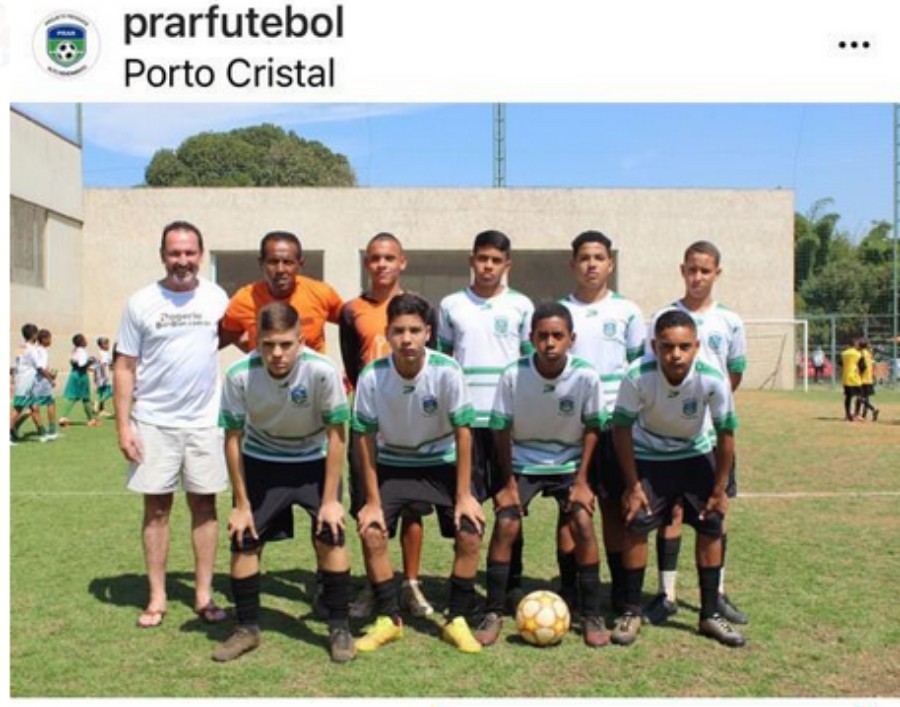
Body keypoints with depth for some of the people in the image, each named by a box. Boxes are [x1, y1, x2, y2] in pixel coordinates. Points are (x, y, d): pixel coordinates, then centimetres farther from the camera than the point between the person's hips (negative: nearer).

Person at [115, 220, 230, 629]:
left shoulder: (217, 298, 1)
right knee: (156, 508, 5)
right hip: (153, 422, -1)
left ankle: (204, 595, 16)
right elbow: (124, 367, -2)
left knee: (204, 505, 6)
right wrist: (123, 425, -7)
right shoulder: (141, 303, -2)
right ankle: (156, 598, 15)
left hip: (204, 421, 1)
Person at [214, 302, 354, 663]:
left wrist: (330, 499, -16)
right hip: (260, 460, 2)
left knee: (330, 536, -13)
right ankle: (247, 628, 18)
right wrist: (241, 504, -8)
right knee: (243, 541, -1)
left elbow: (336, 434, -18)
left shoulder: (323, 371, -30)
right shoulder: (239, 375, -25)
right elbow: (233, 438, -12)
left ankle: (340, 627, 5)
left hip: (314, 461, -1)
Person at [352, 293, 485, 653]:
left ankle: (457, 620, 5)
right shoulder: (372, 377, -21)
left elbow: (462, 432, -15)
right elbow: (366, 438, -12)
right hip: (392, 464, 1)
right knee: (371, 532, -15)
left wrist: (464, 495, -14)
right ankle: (389, 619, 6)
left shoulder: (447, 371, -24)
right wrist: (373, 501, -11)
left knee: (470, 533, -15)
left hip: (441, 463, -1)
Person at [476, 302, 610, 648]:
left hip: (569, 463, 0)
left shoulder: (586, 376, -20)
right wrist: (509, 483, -9)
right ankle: (493, 613, -1)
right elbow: (502, 430, -9)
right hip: (523, 462, 0)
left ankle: (591, 615, -1)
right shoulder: (513, 375, -21)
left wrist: (581, 481, -9)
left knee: (583, 523, -17)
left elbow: (591, 428, -6)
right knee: (505, 524, -16)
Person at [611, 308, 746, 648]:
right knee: (636, 526, -10)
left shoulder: (712, 379, -29)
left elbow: (726, 433, -14)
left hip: (696, 455, 2)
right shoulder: (638, 376, -32)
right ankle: (631, 612, 6)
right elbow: (622, 428, -18)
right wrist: (632, 485, -14)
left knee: (711, 526, -2)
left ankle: (711, 614, 14)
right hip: (648, 456, -1)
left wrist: (719, 489, -9)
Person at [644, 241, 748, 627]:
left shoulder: (730, 322, 4)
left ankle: (717, 593, 19)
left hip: (714, 428, 2)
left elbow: (735, 377, 10)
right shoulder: (663, 317, 1)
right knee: (671, 510, 2)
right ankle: (666, 594, 10)